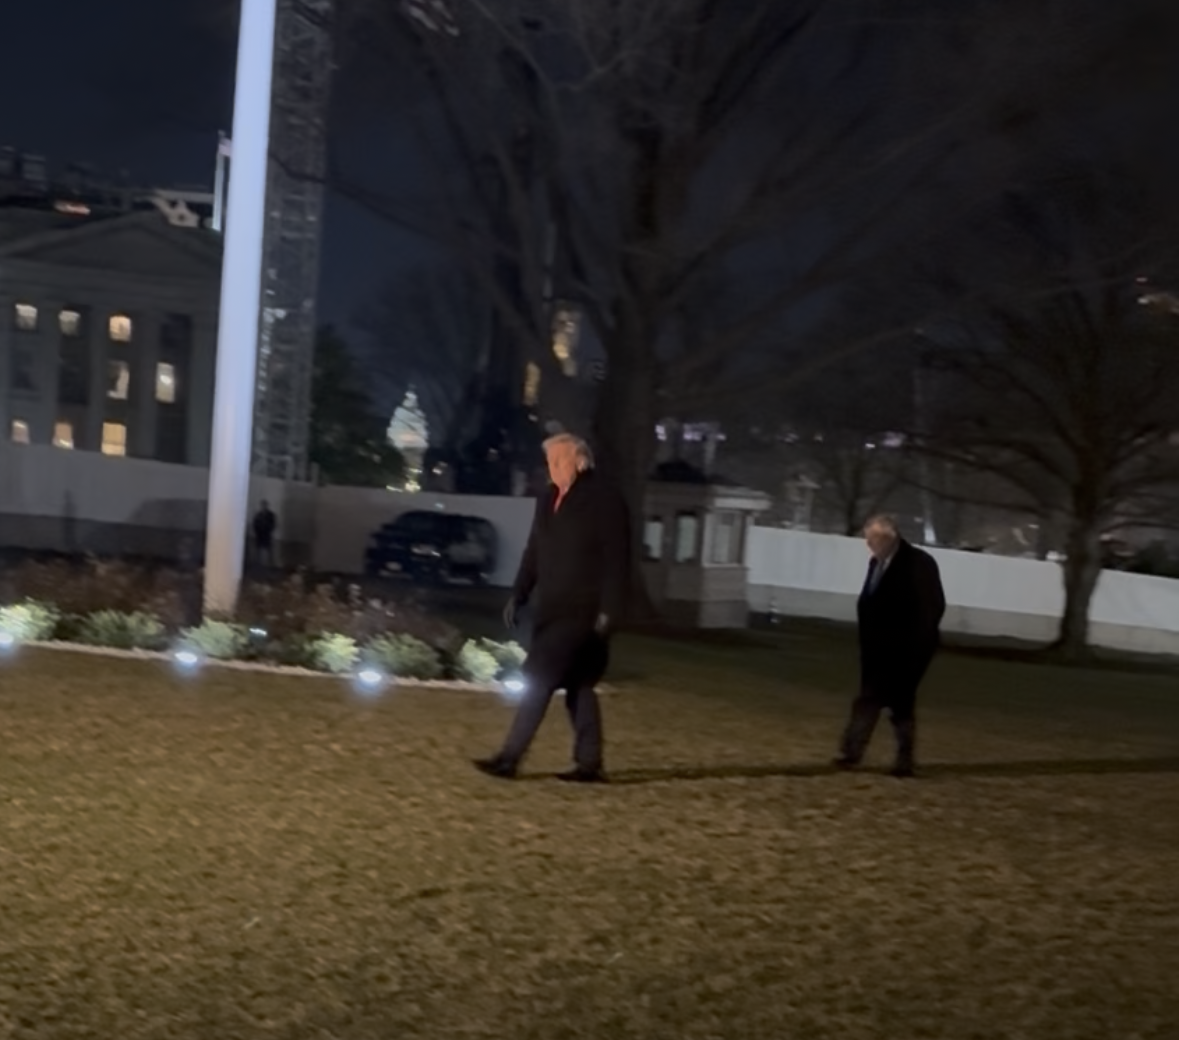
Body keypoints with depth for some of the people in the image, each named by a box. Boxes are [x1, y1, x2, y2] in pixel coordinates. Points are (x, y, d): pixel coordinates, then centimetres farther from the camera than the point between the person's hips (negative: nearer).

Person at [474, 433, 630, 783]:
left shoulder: (605, 500, -9)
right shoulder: (548, 500, 12)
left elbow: (617, 560, -12)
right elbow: (534, 553, 18)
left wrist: (609, 610, -17)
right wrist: (518, 596, 11)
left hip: (581, 611, -7)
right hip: (552, 609, 7)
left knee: (537, 680, -12)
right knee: (577, 686, 10)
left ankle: (509, 758, -9)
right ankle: (589, 764, 16)